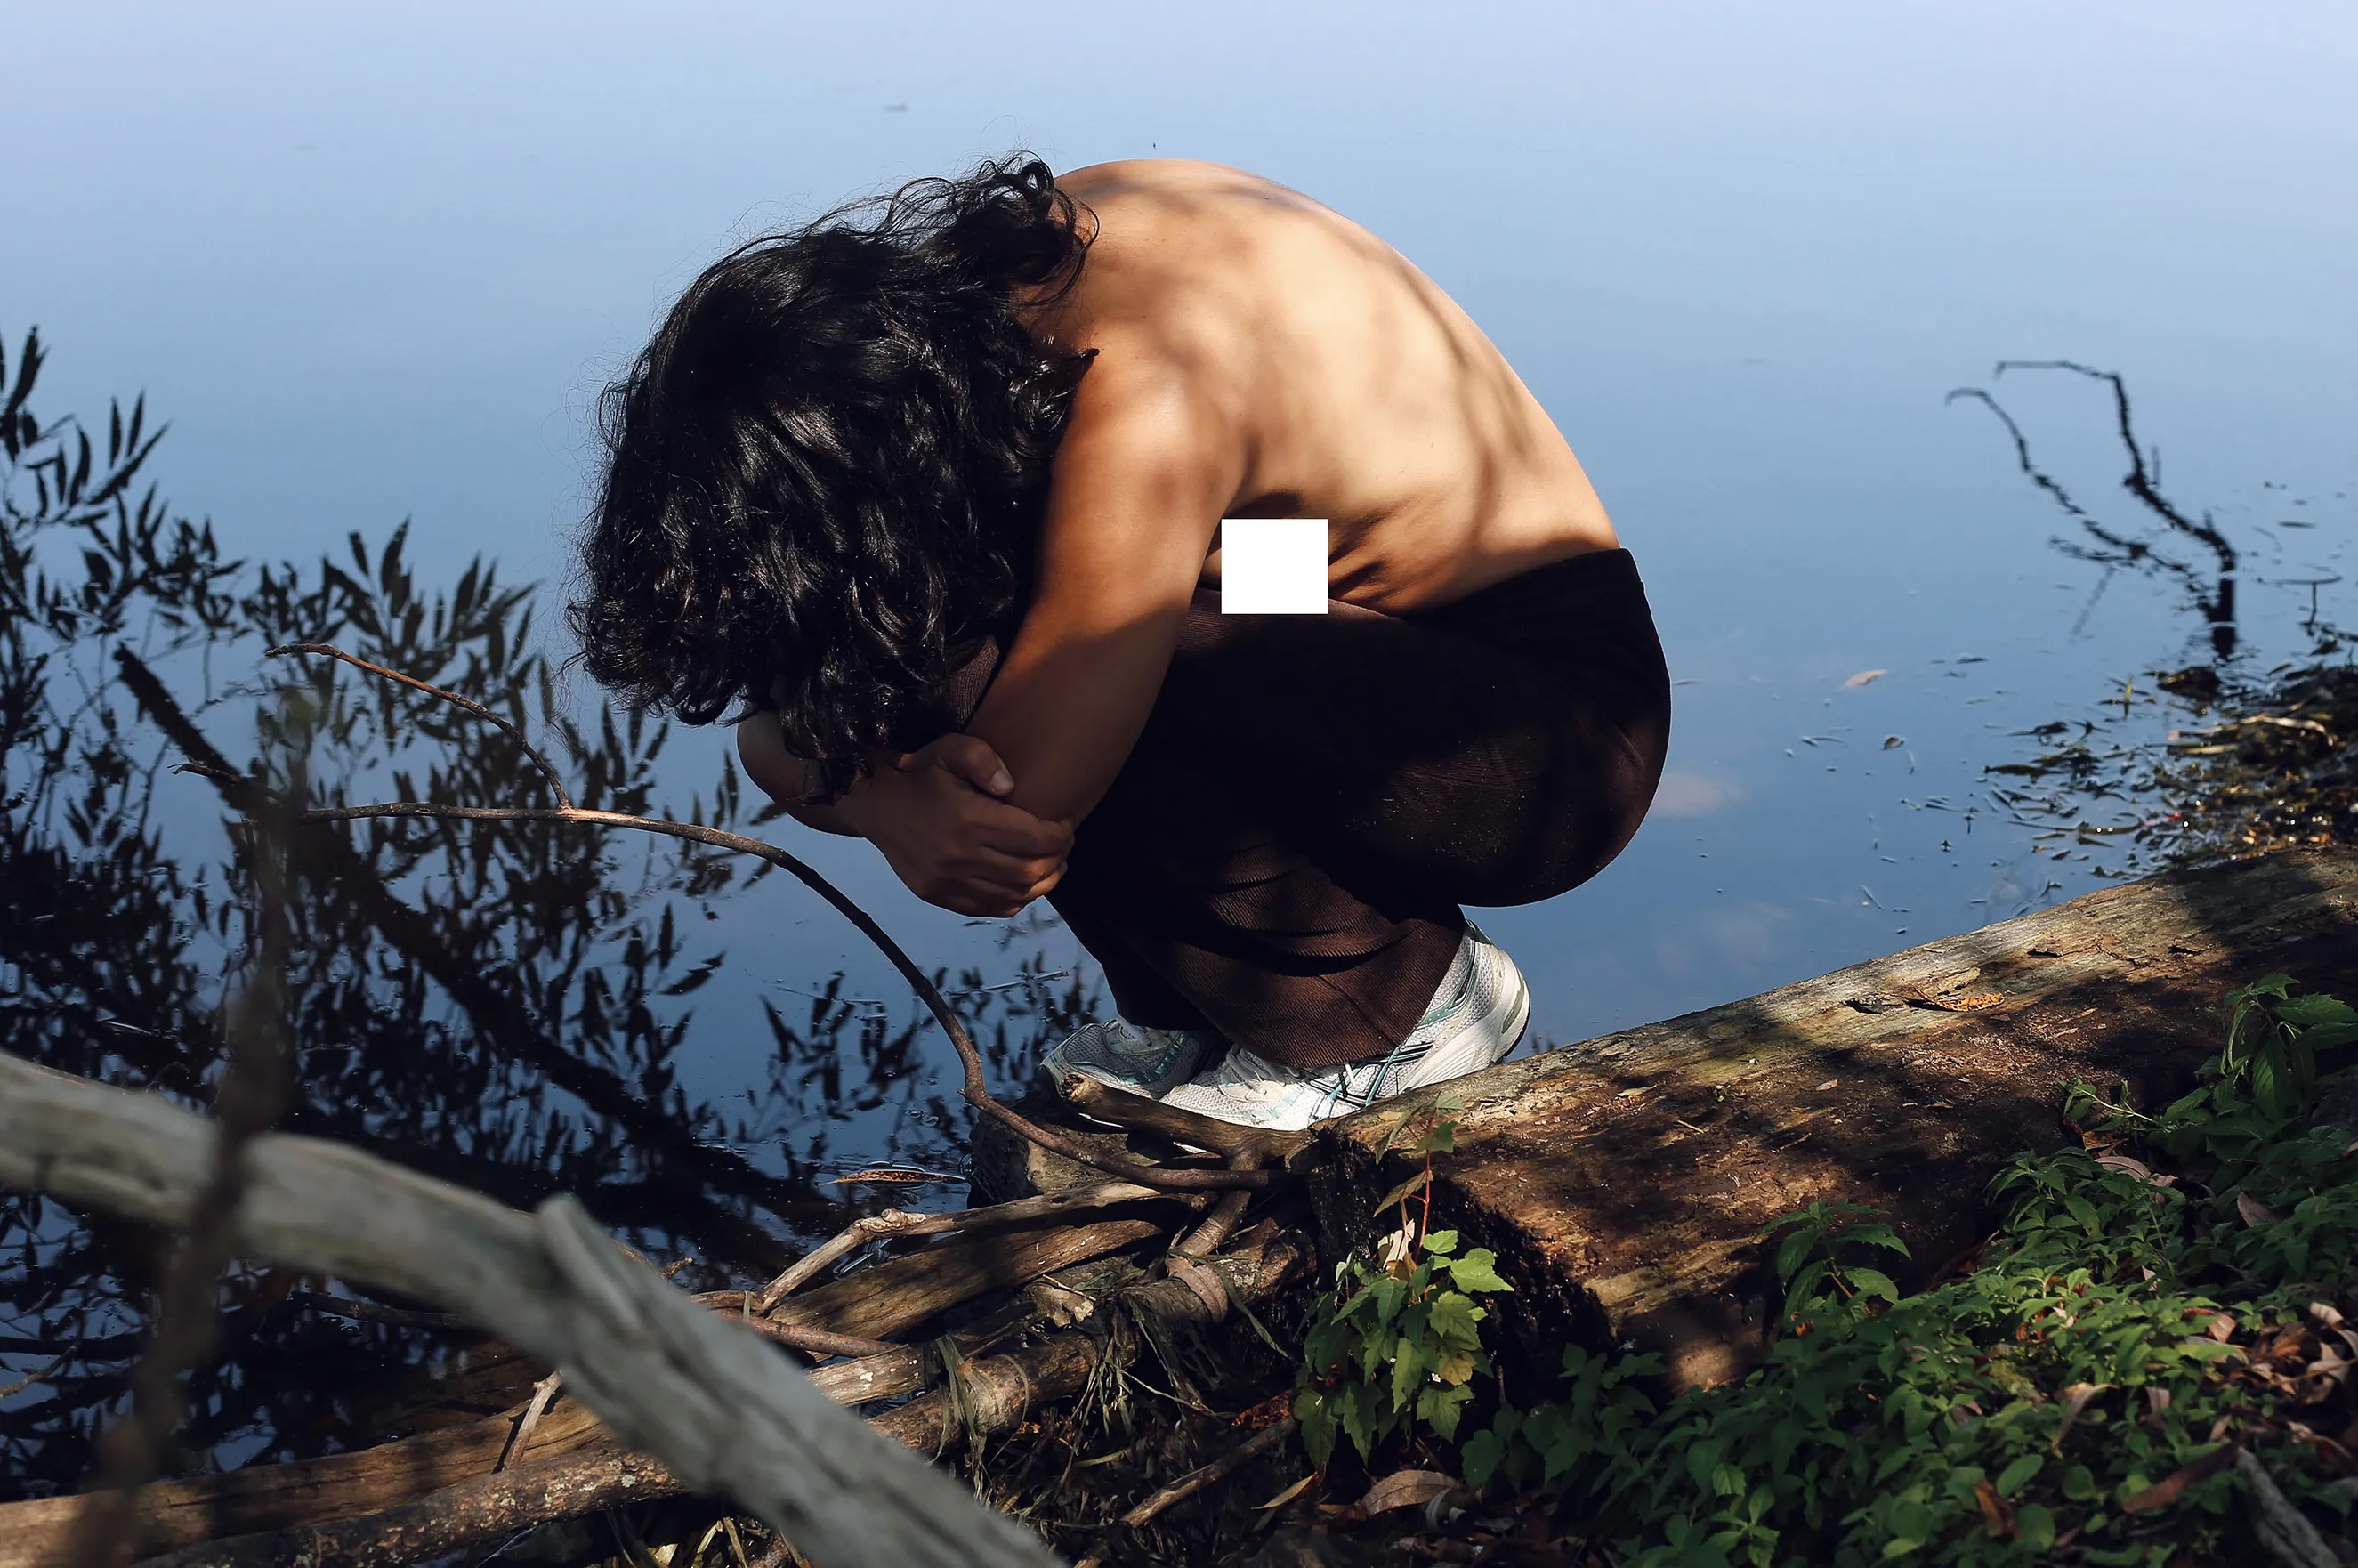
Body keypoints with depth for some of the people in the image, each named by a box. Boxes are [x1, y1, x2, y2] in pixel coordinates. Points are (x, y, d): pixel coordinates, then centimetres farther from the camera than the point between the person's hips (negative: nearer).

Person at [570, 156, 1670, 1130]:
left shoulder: (1147, 405, -33)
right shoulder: (934, 296, -8)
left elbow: (1020, 830, -30)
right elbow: (775, 720, -7)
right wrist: (887, 796, -26)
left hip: (1560, 726, -8)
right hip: (1364, 646, 8)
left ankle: (1400, 1003, -6)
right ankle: (1192, 1012, 8)